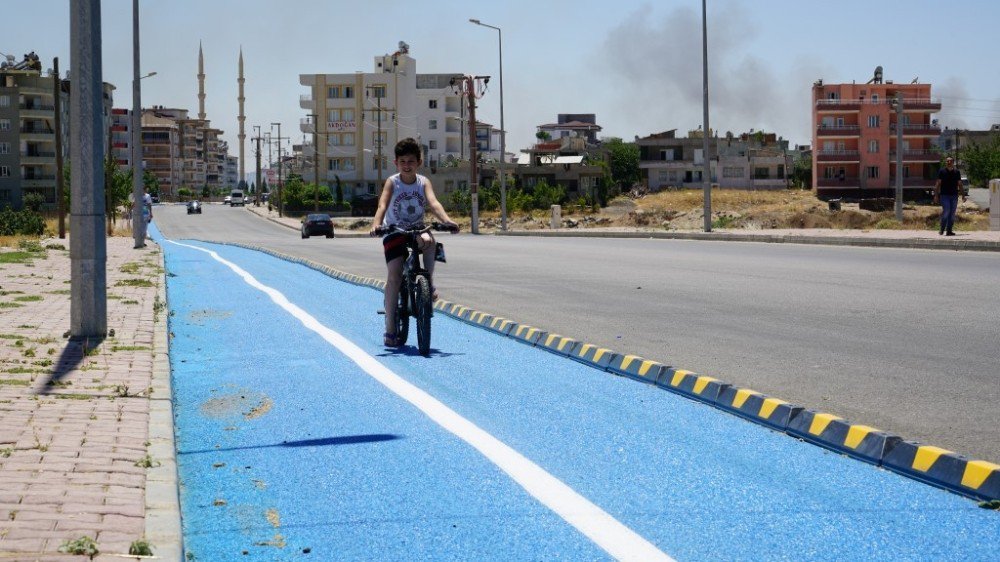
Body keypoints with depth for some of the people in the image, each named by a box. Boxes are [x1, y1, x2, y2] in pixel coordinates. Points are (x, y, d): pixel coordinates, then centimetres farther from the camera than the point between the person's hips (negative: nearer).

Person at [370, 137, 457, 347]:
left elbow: (433, 202, -24)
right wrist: (375, 226, -45)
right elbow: (383, 205, -26)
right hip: (394, 231, -2)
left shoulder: (423, 183, -8)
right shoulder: (392, 182, -13)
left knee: (428, 241, -35)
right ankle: (390, 328, -5)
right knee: (394, 275, -11)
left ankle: (429, 281, -12)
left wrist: (446, 220, -43)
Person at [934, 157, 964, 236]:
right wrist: (936, 195, -4)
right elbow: (938, 184, 2)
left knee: (952, 214, 2)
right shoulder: (942, 171, 3)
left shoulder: (957, 172, 11)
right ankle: (941, 229, 0)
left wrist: (963, 195, 10)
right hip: (944, 195, -3)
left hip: (954, 196, 4)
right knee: (946, 211, -15)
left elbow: (960, 184, 15)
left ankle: (949, 231, 7)